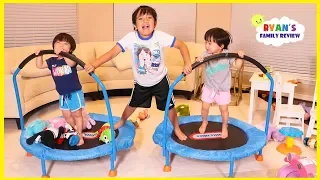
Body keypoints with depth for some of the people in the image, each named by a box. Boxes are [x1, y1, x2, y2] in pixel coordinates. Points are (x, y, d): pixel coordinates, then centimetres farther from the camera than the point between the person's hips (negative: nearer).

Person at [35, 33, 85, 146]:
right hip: (62, 94, 6)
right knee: (67, 116, 17)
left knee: (77, 115, 6)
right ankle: (75, 132, 37)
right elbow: (40, 66, 10)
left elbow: (71, 63, -36)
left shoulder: (71, 58, -13)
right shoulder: (52, 61, 3)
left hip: (75, 92, -6)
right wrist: (39, 55, -4)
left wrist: (63, 53, -42)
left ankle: (80, 136, 17)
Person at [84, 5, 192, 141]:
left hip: (160, 80, -1)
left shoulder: (160, 36, -25)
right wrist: (94, 64, -44)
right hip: (141, 82, 1)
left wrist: (187, 63, -37)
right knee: (132, 105, 22)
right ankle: (121, 122, 52)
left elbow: (181, 45, -20)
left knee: (169, 106, 7)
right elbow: (112, 52, -30)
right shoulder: (130, 38, -24)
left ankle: (177, 129, 34)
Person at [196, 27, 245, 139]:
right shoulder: (206, 54, -15)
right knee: (205, 107, 10)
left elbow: (237, 65, -15)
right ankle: (204, 122, 41)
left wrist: (240, 57, -33)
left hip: (223, 89, -1)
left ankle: (224, 127, 35)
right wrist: (198, 60, -51)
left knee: (223, 109, 9)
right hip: (209, 87, 1)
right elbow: (199, 60, -28)